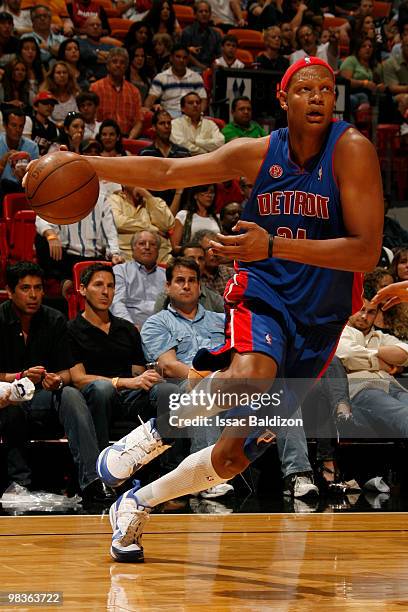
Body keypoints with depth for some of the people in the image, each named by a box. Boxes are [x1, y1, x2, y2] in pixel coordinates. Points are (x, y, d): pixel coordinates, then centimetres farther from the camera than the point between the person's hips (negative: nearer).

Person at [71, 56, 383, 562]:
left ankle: (136, 503, 26)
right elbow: (165, 172, 5)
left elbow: (367, 252, -21)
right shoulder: (258, 153, -2)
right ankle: (152, 433, -12)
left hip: (319, 319, 0)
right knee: (250, 372, -36)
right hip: (262, 293, 0)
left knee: (234, 456, 3)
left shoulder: (352, 150, -13)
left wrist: (273, 245, -29)